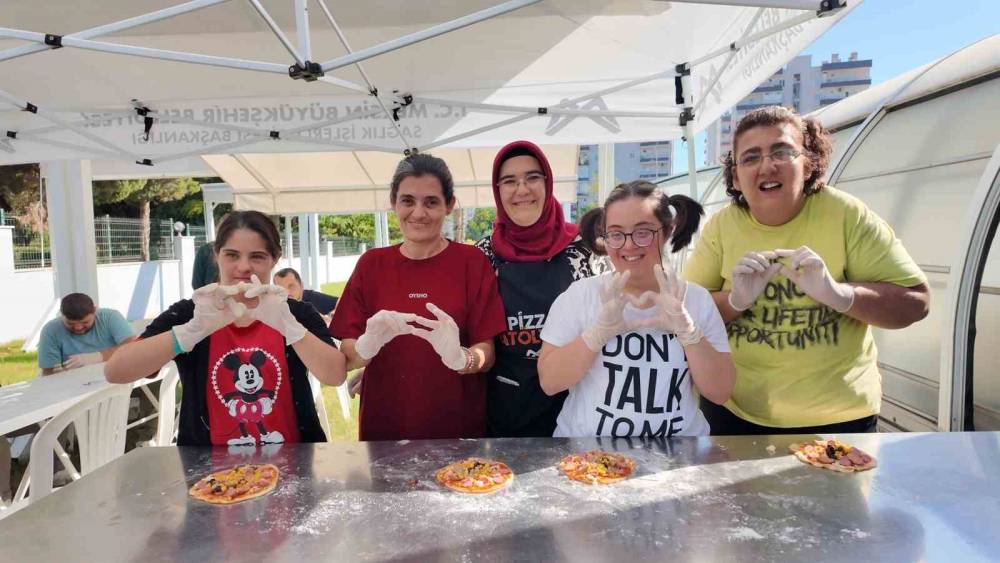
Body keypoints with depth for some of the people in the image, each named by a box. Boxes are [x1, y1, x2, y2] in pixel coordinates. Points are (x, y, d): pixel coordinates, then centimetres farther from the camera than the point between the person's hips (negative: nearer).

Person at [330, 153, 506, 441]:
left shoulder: (472, 262, -5)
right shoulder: (371, 264, 0)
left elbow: (487, 353, -7)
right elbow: (347, 357, -2)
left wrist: (459, 357, -28)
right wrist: (368, 344, -24)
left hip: (458, 428, -1)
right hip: (383, 426, 2)